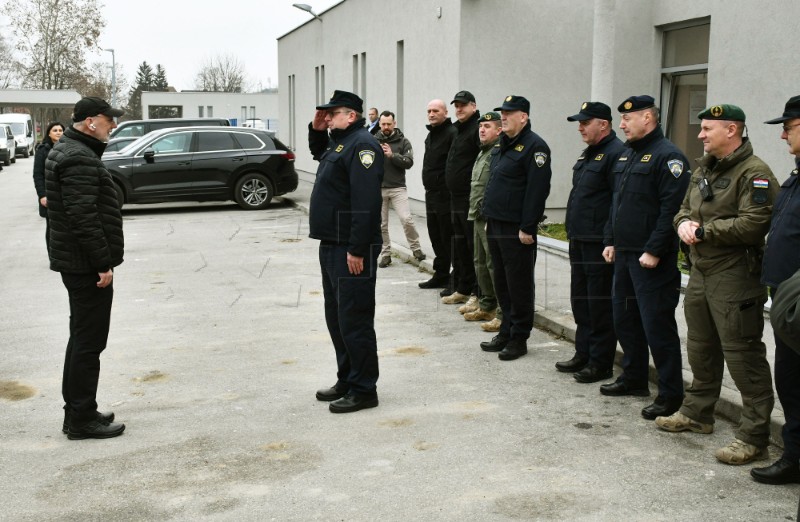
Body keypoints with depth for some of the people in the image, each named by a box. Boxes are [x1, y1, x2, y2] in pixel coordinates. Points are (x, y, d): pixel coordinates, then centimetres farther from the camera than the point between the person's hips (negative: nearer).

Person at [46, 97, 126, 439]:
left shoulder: (69, 151, 17)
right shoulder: (79, 158, -18)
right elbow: (84, 218, -25)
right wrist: (103, 263, -21)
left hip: (76, 263, 11)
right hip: (87, 264, -11)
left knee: (82, 338, 17)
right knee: (89, 342, -4)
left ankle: (77, 412, 25)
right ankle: (82, 419, 3)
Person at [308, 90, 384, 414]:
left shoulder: (361, 144, -15)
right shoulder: (337, 143, 16)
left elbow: (366, 201, -23)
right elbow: (319, 154, 41)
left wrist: (357, 249, -26)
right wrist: (316, 130, 20)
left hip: (351, 250, -11)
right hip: (332, 245, 11)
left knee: (354, 319, -5)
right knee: (336, 317, 16)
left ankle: (363, 390, 3)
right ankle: (347, 381, 27)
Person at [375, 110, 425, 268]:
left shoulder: (403, 141, 1)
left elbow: (409, 162, -8)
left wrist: (392, 155, -20)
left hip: (398, 188, -2)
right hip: (378, 188, 2)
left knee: (407, 219, -10)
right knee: (381, 224, 5)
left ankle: (416, 248, 10)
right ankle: (386, 254, 17)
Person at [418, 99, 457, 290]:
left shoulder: (452, 133, -13)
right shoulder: (431, 135, 18)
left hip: (446, 195, -10)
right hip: (431, 194, 10)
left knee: (449, 238, -5)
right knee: (436, 238, 15)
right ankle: (441, 275, 25)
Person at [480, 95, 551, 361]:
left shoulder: (534, 146, -12)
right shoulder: (502, 146, 17)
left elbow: (537, 190, -18)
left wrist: (527, 228, -21)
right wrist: (489, 219, 18)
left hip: (517, 229, -9)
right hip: (496, 226, 9)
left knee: (518, 285, -1)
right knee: (502, 283, 15)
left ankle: (518, 339, 8)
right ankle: (506, 332, 25)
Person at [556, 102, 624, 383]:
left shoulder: (616, 154, -14)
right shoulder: (588, 154, 17)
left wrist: (611, 243, -22)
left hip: (600, 246, -10)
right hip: (580, 243, 10)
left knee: (600, 306, -2)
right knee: (580, 301, 16)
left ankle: (601, 364, 7)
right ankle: (583, 355, 27)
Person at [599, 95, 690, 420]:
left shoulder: (667, 156, -13)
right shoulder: (626, 155, 16)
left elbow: (671, 209, -20)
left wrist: (654, 251, -22)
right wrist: (612, 241, 16)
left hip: (651, 260, -9)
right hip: (624, 255, 9)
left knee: (657, 326, -5)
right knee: (625, 320, 16)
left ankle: (670, 396, 4)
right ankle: (634, 379, 31)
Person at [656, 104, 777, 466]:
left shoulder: (754, 174, -14)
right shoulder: (704, 169, 15)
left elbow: (752, 225, -24)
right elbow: (685, 209, 21)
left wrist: (704, 231, -16)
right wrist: (684, 223, -2)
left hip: (735, 277, -9)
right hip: (700, 273, 9)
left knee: (742, 355, -6)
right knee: (700, 348, 20)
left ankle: (754, 436, 2)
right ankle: (697, 414, 35)